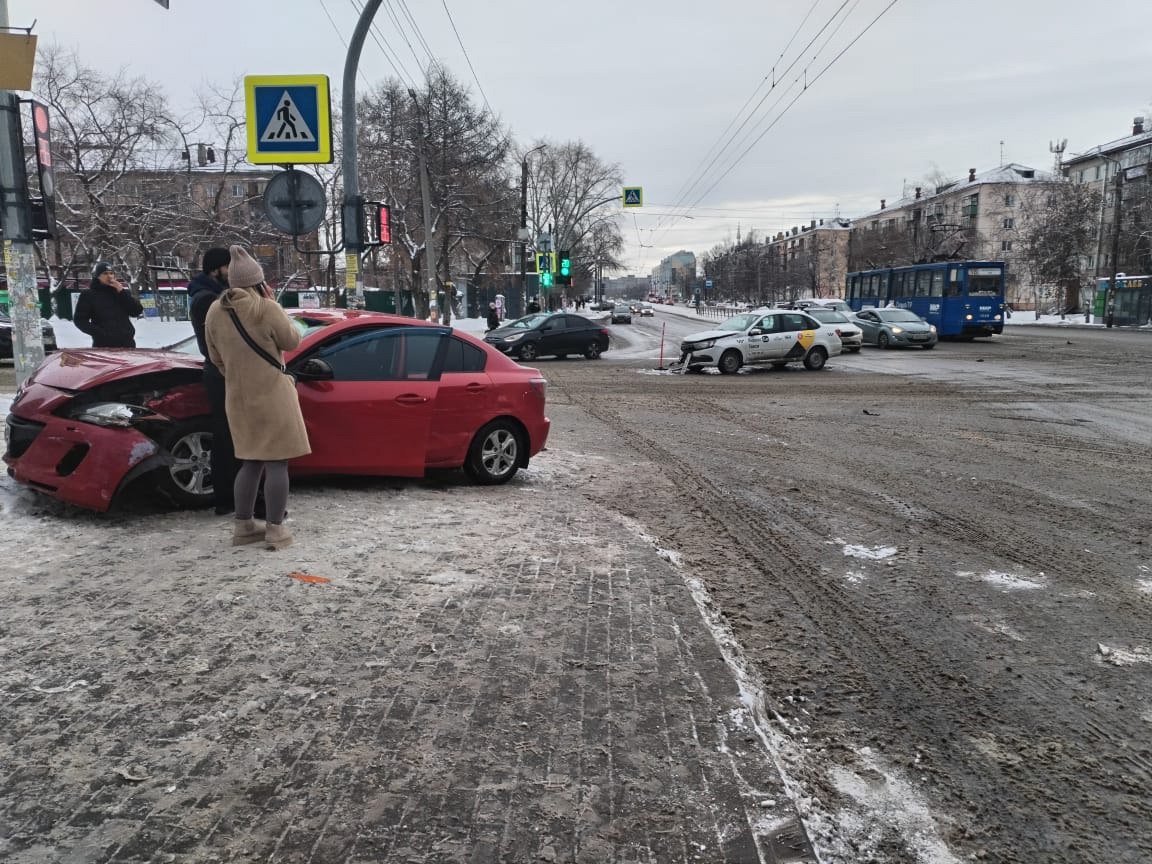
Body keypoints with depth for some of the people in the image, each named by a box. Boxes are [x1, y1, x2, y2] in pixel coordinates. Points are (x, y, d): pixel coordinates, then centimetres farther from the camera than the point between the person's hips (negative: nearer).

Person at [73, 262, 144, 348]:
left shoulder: (123, 293, 15)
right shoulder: (89, 295, 6)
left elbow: (137, 311, 2)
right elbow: (79, 319, 2)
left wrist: (121, 292, -6)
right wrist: (98, 332, -13)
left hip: (126, 344, 3)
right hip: (102, 346, -3)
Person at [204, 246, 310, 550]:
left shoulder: (215, 311, 4)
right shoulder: (267, 309, -15)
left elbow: (216, 357, 10)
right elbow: (291, 341, -3)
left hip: (237, 398, 6)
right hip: (271, 395, -6)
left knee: (250, 461, 17)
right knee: (276, 462, -1)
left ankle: (243, 526, 20)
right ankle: (275, 530, 0)